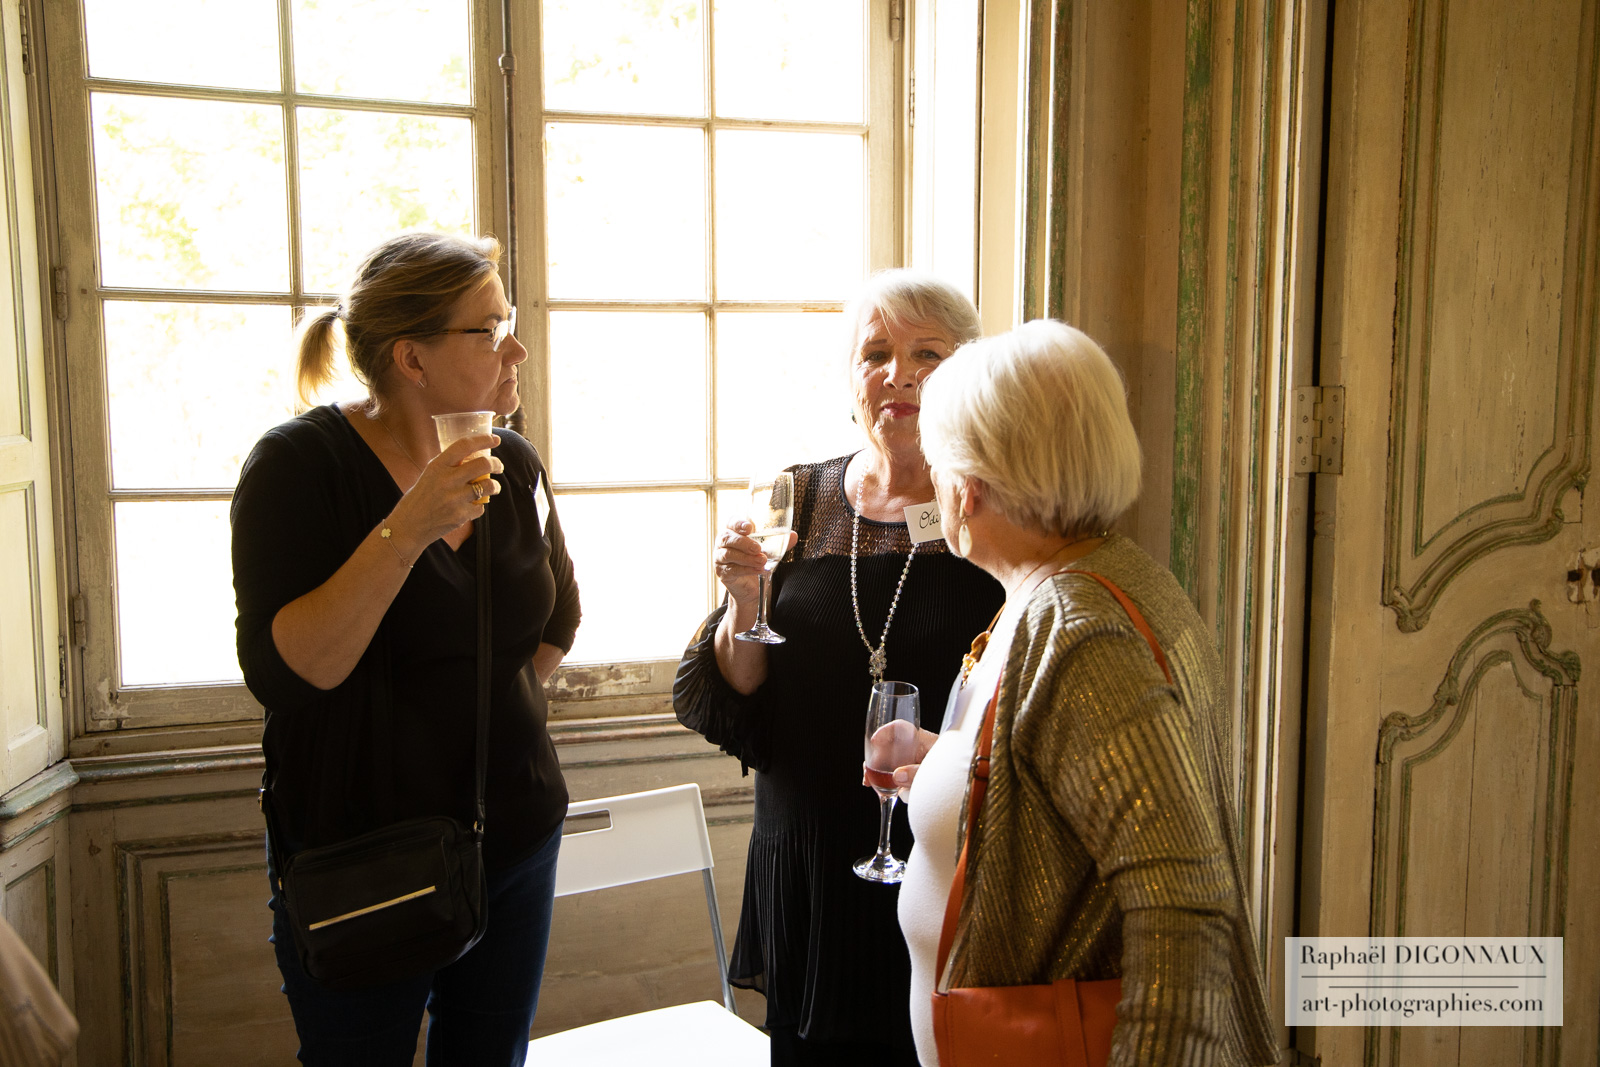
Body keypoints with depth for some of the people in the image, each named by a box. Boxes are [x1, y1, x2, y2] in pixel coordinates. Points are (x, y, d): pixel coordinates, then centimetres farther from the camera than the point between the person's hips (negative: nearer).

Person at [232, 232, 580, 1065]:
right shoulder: (300, 464, -13)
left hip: (514, 837, 5)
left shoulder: (512, 464, 1)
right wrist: (406, 531, -29)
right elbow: (282, 671, -23)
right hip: (358, 856, -4)